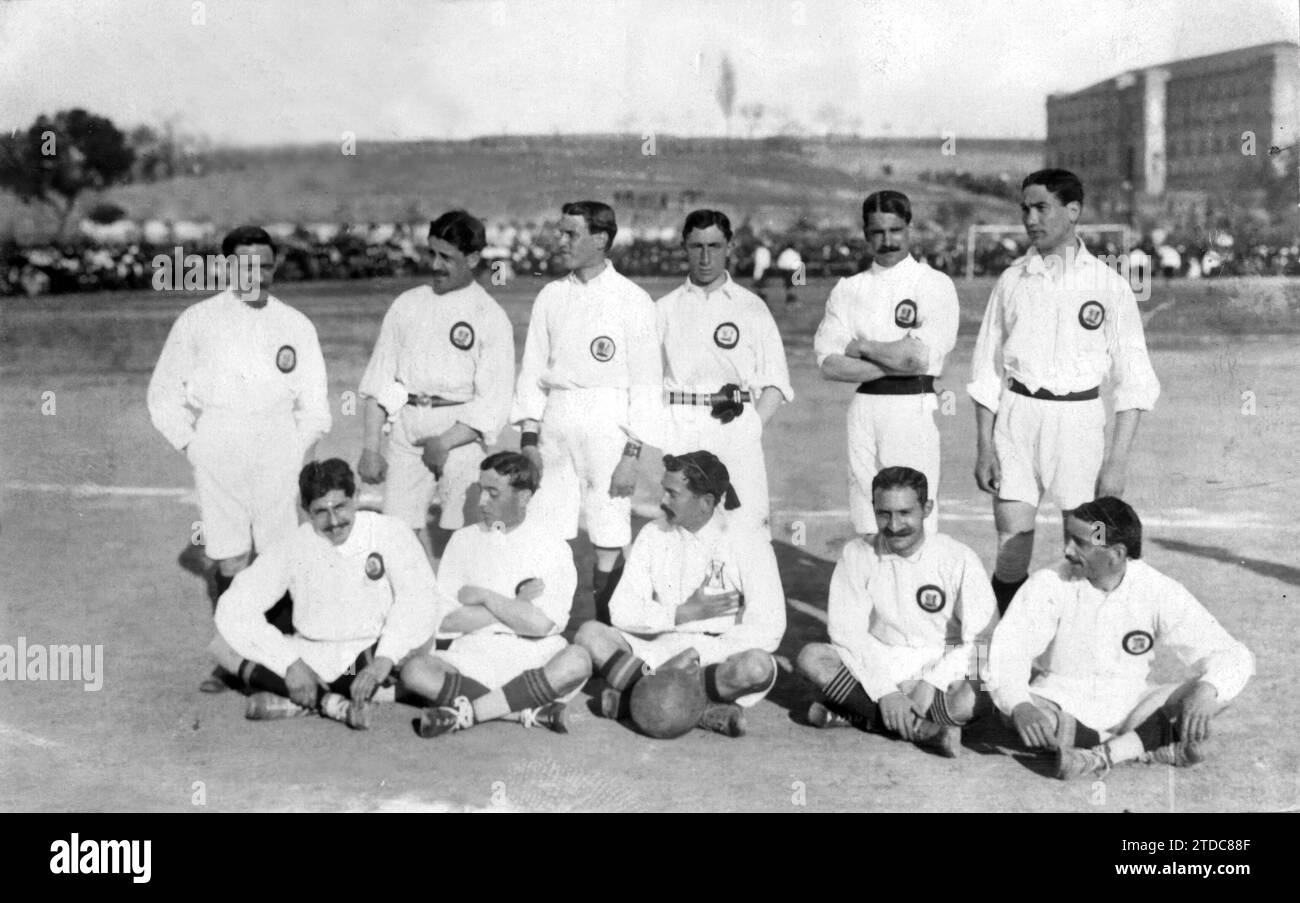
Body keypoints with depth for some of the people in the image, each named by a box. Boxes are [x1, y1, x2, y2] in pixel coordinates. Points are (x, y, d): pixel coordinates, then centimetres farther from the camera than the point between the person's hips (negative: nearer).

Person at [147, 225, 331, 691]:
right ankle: (230, 657, 7)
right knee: (229, 560, -2)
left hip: (278, 447, 0)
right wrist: (193, 446, 2)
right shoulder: (197, 321, 6)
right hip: (217, 451, 0)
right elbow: (164, 396, 10)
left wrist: (296, 452, 3)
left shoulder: (296, 326, 9)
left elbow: (314, 407, 13)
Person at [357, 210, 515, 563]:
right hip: (407, 429, 3)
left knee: (454, 537, -6)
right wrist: (370, 447, 4)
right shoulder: (408, 305, 10)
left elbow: (493, 404, -5)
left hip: (460, 432, -3)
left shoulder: (491, 318, 0)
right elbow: (379, 380, 10)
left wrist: (444, 442, -14)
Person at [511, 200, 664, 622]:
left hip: (606, 424, -4)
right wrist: (529, 435, 3)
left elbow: (646, 382, -3)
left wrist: (632, 455, -9)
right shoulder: (551, 296, 11)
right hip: (555, 423, 4)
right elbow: (533, 370, 13)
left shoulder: (633, 302, -2)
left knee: (609, 540, -4)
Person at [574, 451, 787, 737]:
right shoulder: (654, 535, 4)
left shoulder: (748, 542, -7)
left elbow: (767, 632, -14)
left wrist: (697, 654, -22)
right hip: (661, 649, 3)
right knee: (590, 634, -20)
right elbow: (622, 611, -1)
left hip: (721, 656, -3)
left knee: (757, 666, -36)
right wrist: (685, 613, -14)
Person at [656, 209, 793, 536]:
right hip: (681, 432, 1)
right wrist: (662, 427, -4)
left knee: (747, 526, -9)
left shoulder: (752, 308, 10)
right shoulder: (665, 309, 12)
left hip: (736, 425, 0)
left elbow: (776, 382, 8)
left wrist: (753, 426, -5)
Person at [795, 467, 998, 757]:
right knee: (811, 657, -25)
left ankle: (853, 712, -21)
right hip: (881, 664, 2)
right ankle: (923, 729, -26)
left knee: (976, 698, -35)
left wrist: (930, 685, -22)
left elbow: (981, 642, -9)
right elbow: (846, 630, -9)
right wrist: (885, 691, -21)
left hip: (945, 667, -2)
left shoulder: (959, 559, -8)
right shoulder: (858, 554, -4)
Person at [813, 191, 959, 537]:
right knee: (867, 523, 5)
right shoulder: (847, 290, 12)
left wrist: (862, 346, -1)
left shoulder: (936, 286, 1)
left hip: (913, 408, -4)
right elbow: (829, 364, 1)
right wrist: (895, 364, -8)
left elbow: (919, 357, -12)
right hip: (864, 407, 4)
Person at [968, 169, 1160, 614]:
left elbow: (1133, 380, -1)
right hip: (1017, 416, 2)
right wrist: (984, 445, 2)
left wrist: (1118, 461, -7)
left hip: (1080, 417, -1)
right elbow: (987, 369, 10)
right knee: (1011, 551, -1)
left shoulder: (1110, 285, -1)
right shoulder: (1012, 281, 6)